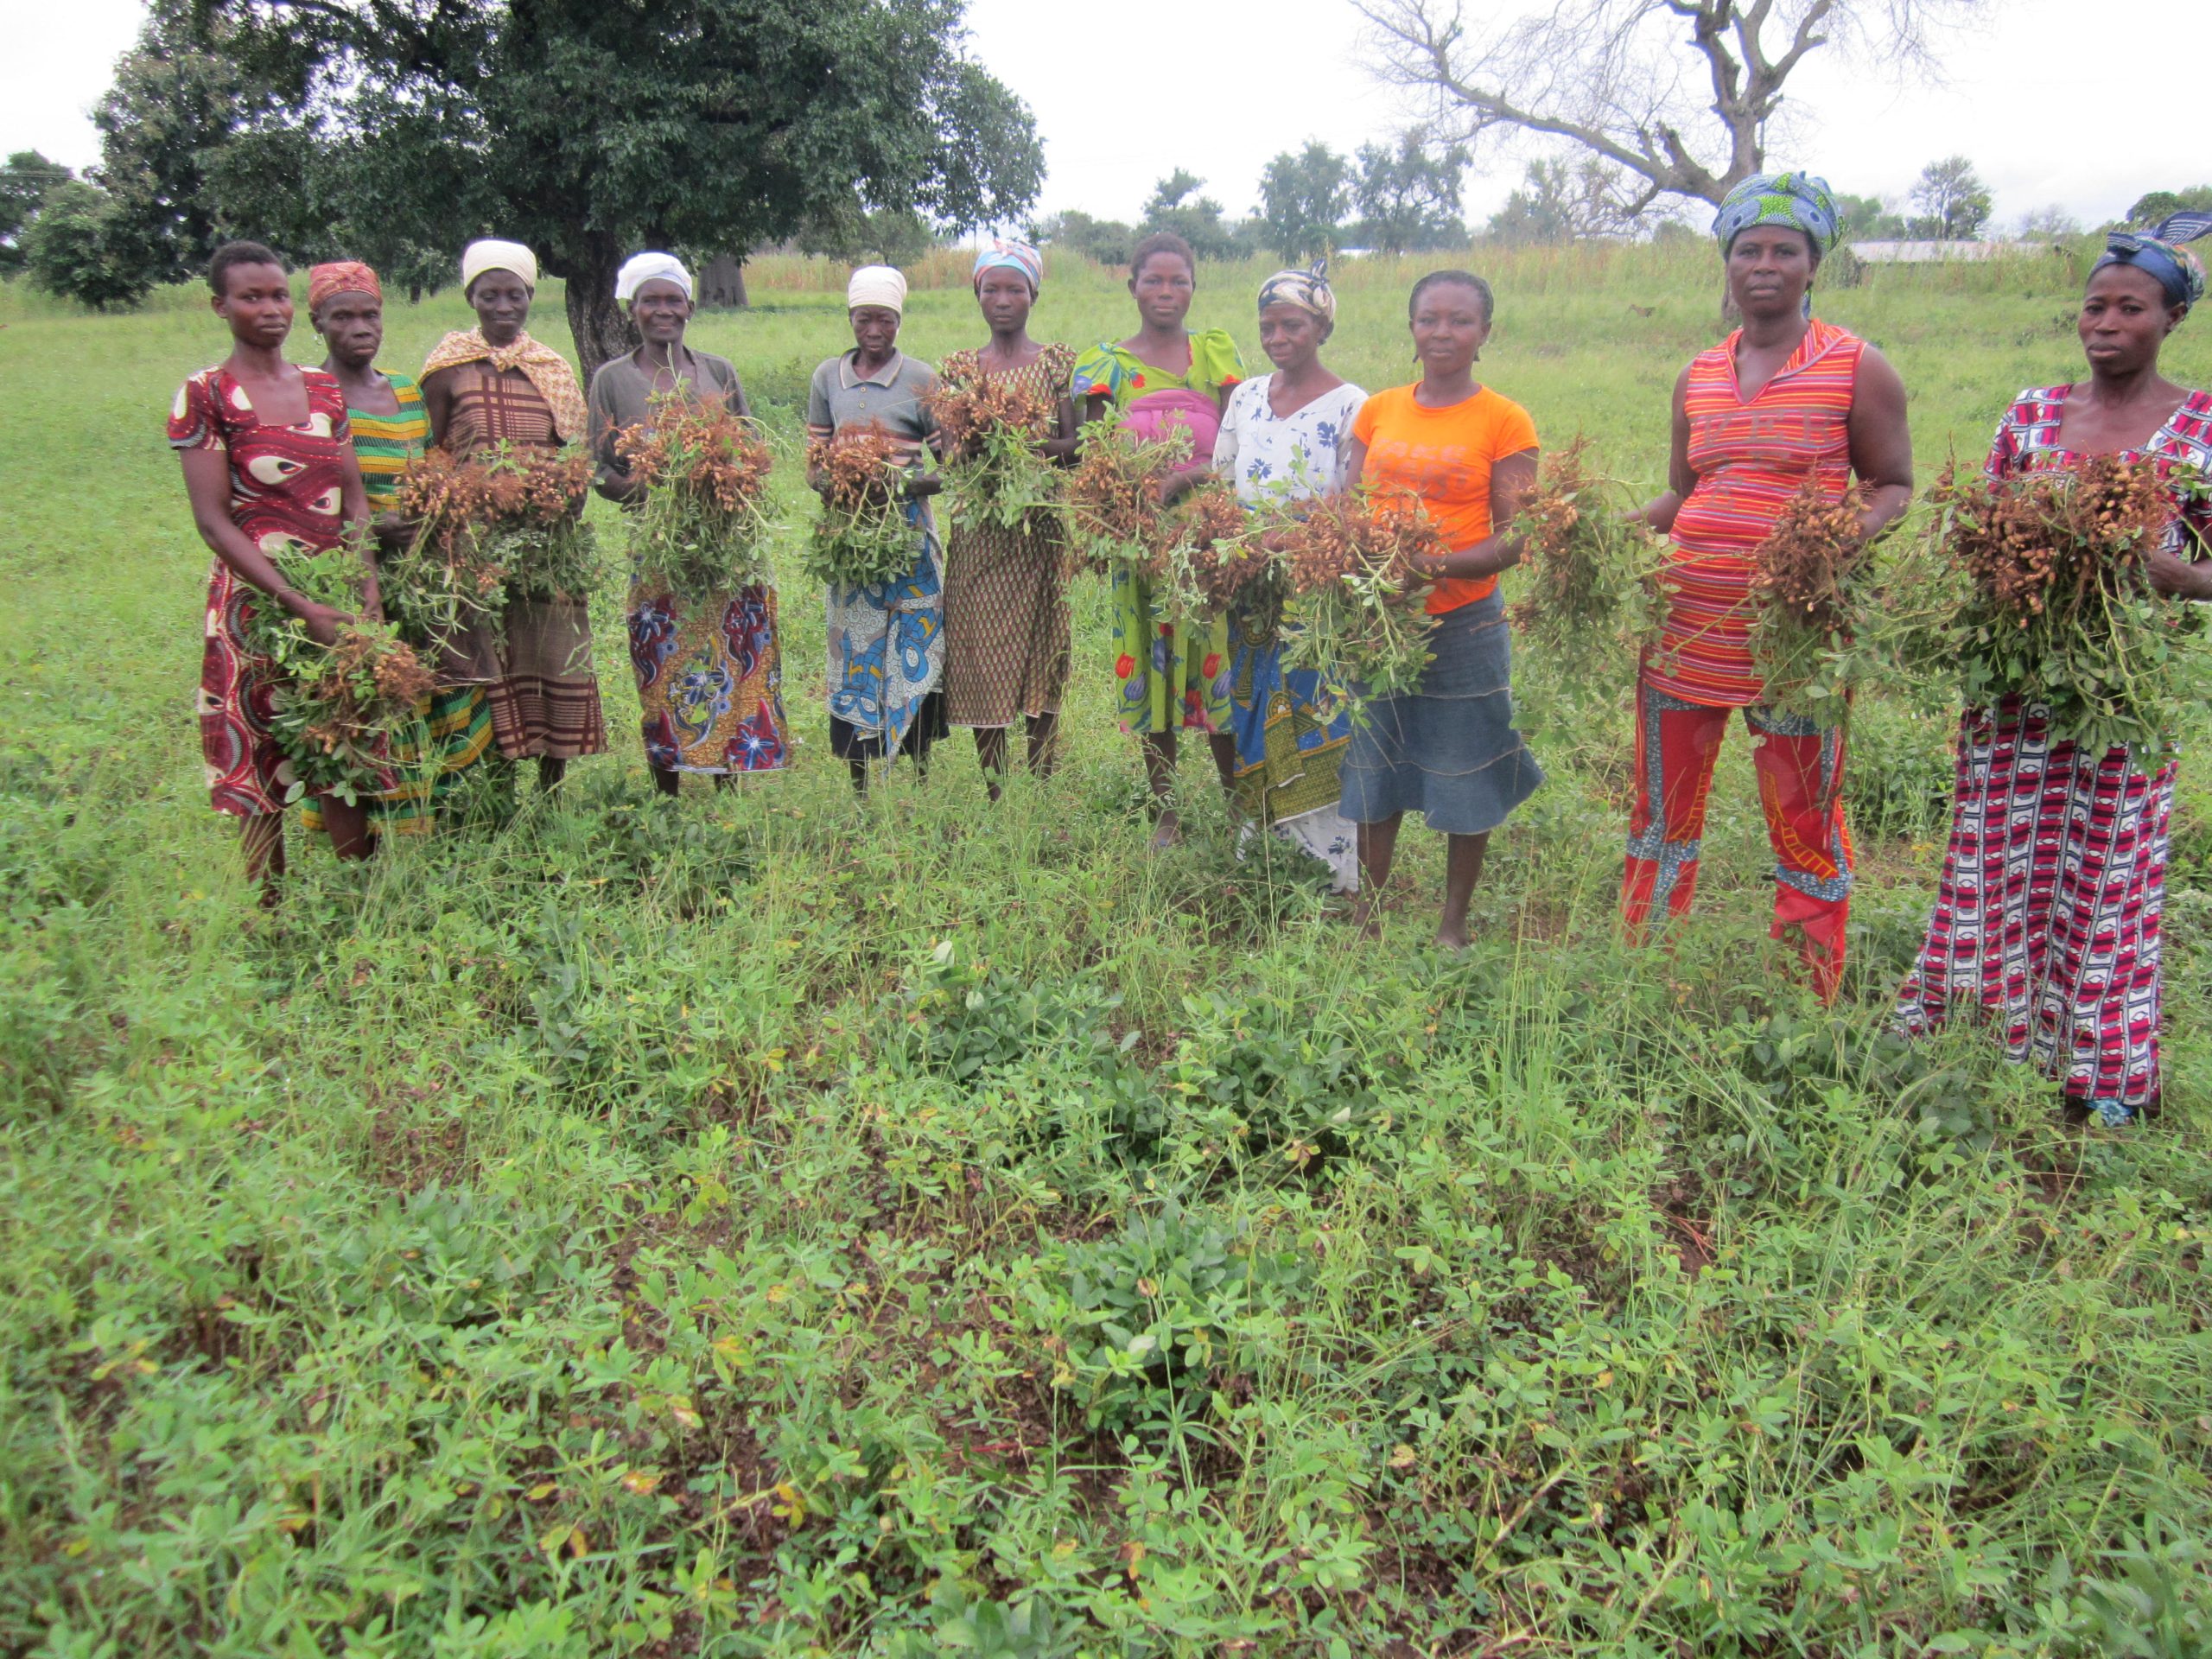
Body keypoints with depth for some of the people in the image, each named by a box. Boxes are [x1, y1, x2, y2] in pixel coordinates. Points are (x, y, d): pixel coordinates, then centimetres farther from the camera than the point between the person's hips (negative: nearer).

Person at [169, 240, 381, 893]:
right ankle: (266, 912, 13)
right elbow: (213, 521, -10)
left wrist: (369, 591, -7)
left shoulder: (324, 390, 10)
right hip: (258, 604, -4)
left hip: (339, 600, 4)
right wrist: (301, 607, -18)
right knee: (259, 766, 3)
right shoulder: (205, 395, -5)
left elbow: (356, 498, 8)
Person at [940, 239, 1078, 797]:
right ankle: (993, 796, 9)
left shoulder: (1058, 360, 5)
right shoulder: (958, 368, 11)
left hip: (1039, 530, -2)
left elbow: (1074, 445, -2)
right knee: (981, 661, 0)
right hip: (978, 534, 2)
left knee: (1041, 655, 0)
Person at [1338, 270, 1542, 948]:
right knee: (1373, 770, 13)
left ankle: (1453, 925, 23)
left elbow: (1514, 538, -9)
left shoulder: (1505, 421, -4)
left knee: (1465, 781, 6)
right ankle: (1366, 912, 29)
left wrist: (1439, 565, -26)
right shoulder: (1378, 410, 7)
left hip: (1464, 624, -3)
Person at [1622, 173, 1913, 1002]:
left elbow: (1895, 486, 2)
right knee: (1662, 812, 12)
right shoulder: (1699, 376, 12)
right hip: (1685, 623, 5)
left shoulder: (1857, 369, -1)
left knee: (1804, 826, 4)